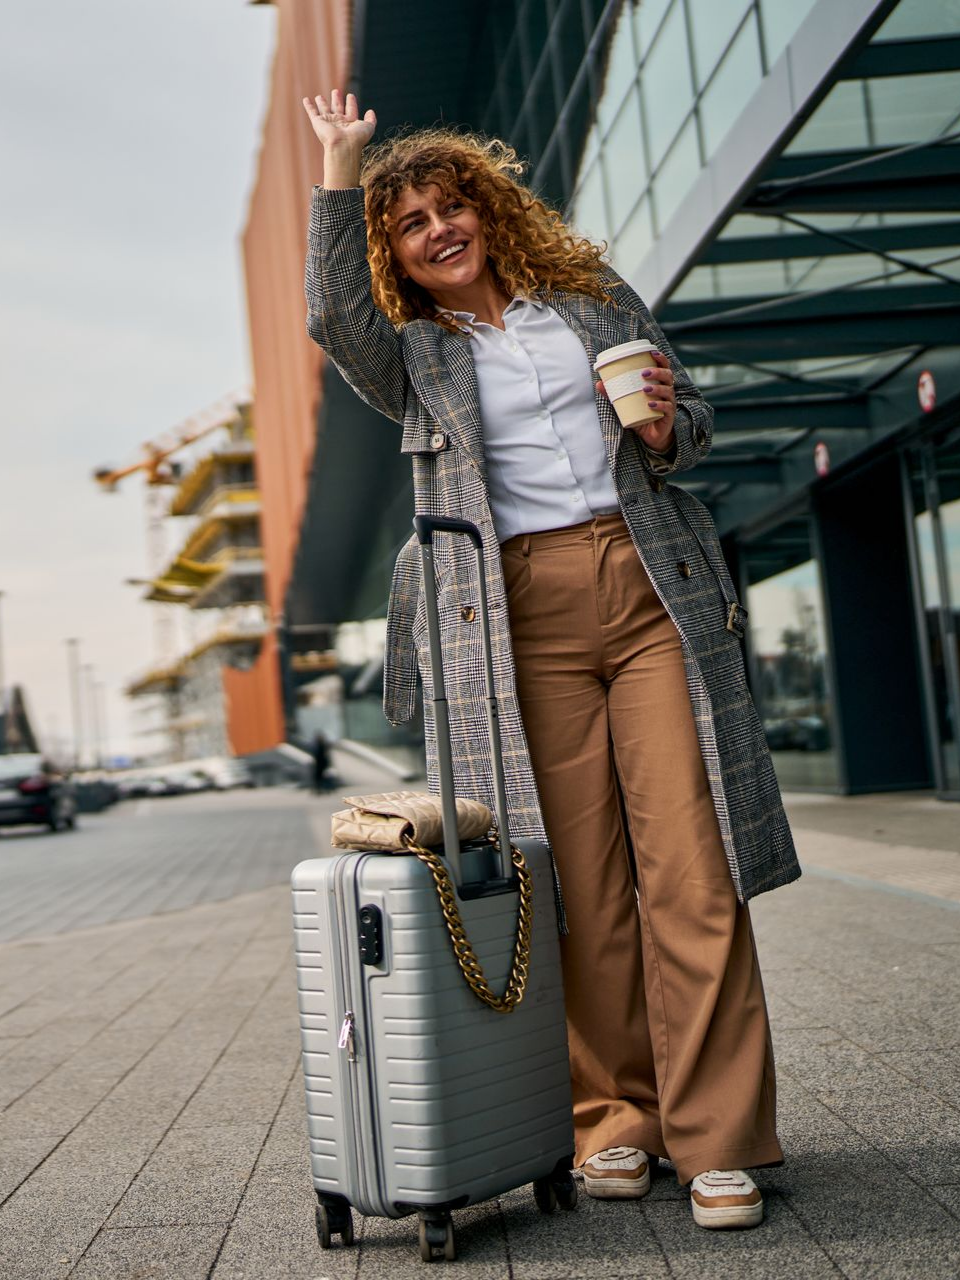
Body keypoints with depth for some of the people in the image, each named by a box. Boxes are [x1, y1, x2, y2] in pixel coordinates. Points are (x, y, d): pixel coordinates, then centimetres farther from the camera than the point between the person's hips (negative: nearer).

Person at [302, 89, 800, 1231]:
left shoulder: (593, 298, 19)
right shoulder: (410, 354, 14)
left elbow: (694, 415, 22)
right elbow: (330, 315, -8)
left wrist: (665, 428, -2)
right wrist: (340, 167, -2)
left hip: (652, 589, 1)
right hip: (526, 616, -1)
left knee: (688, 864, -6)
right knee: (581, 876, -2)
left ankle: (716, 1137, 0)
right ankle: (615, 1114, 13)